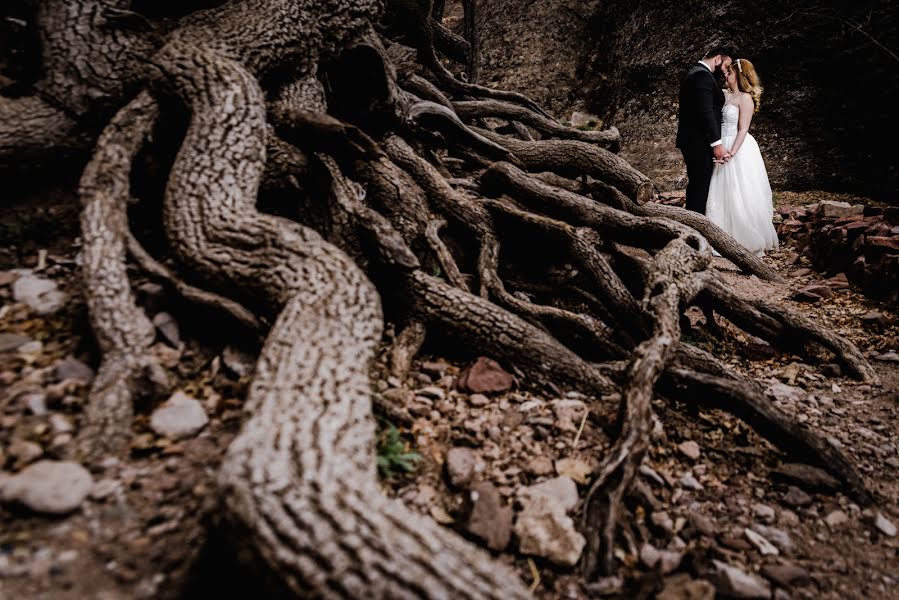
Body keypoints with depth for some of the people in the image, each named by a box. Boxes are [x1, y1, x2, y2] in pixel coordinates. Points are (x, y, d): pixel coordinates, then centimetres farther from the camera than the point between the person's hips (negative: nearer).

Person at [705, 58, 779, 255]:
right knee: (726, 195, 10)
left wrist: (732, 152, -23)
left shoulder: (745, 98, -9)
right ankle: (730, 238, 20)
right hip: (725, 147, 8)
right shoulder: (729, 95, 14)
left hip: (739, 150, -8)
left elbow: (743, 129, -15)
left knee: (740, 196, -3)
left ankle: (750, 241, 9)